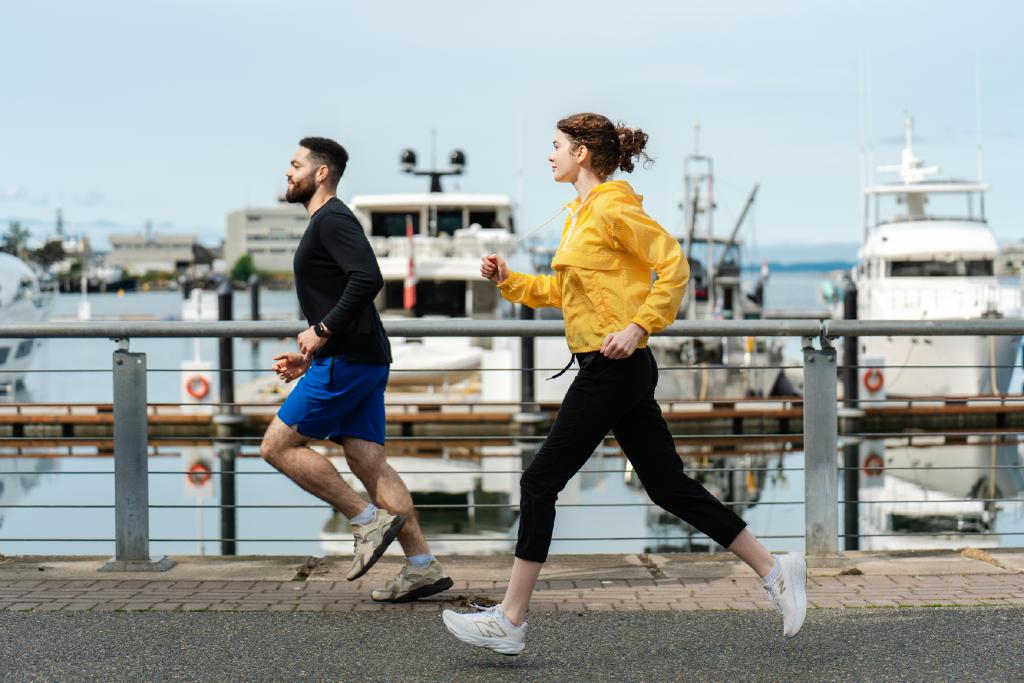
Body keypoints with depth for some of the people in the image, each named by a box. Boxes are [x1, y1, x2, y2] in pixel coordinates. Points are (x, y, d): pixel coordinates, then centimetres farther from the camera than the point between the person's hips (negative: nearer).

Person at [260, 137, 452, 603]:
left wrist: (322, 331, -19)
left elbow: (367, 279, -25)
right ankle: (422, 565, 1)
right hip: (364, 360, 10)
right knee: (368, 462, 4)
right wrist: (310, 356, 22)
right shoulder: (324, 223, 24)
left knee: (278, 446, -6)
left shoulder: (332, 220, -9)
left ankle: (368, 520, -7)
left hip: (345, 362, -10)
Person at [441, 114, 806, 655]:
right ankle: (774, 571, 14)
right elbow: (562, 292, 23)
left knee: (540, 483, -5)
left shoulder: (613, 208, -12)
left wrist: (638, 327, -23)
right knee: (668, 485, 10)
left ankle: (510, 621, 1)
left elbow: (673, 266, -17)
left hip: (613, 366, -10)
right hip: (615, 371, 10)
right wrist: (508, 281, 13)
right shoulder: (581, 214, 16)